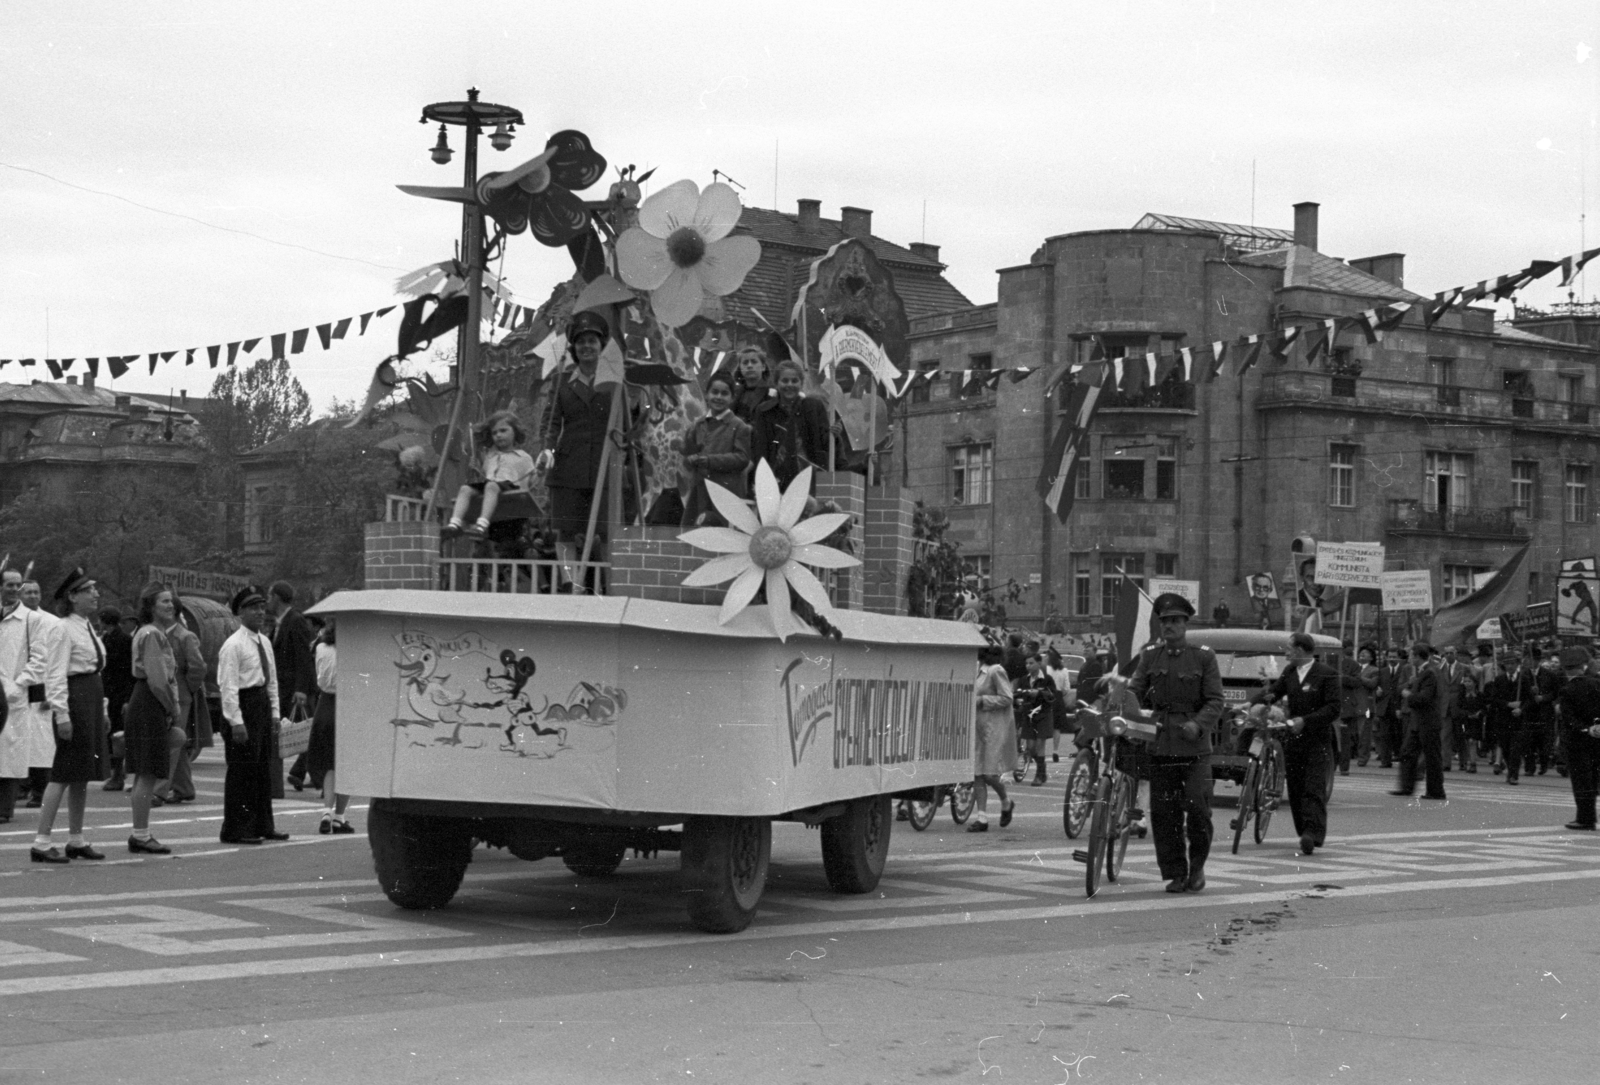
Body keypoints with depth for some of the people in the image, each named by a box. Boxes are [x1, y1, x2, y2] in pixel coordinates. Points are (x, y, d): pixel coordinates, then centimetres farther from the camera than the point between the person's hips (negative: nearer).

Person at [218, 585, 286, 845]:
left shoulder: (263, 642, 14)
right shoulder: (233, 645, -13)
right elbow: (228, 686, -17)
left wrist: (274, 712, 14)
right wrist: (236, 721, -21)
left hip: (262, 703, 9)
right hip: (243, 705, -9)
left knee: (263, 768, 13)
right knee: (241, 770, -6)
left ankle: (262, 825, 21)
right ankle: (236, 830, 0)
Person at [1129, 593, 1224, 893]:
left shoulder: (1204, 656, 4)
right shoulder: (1150, 656, 12)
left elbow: (1215, 700, 0)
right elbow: (1135, 693, 7)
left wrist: (1198, 724, -18)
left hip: (1195, 746, -2)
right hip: (1160, 743, 2)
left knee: (1197, 809, -7)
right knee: (1164, 812, 1)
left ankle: (1197, 866, 15)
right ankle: (1175, 874, 11)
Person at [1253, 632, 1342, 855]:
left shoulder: (1327, 675, -8)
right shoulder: (1289, 672, 12)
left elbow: (1333, 709, -12)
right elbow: (1272, 692, 14)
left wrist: (1305, 720, -20)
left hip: (1317, 741, -6)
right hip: (1293, 740, 6)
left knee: (1313, 789, -13)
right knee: (1295, 789, 6)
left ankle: (1312, 834, -20)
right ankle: (1305, 834, 14)